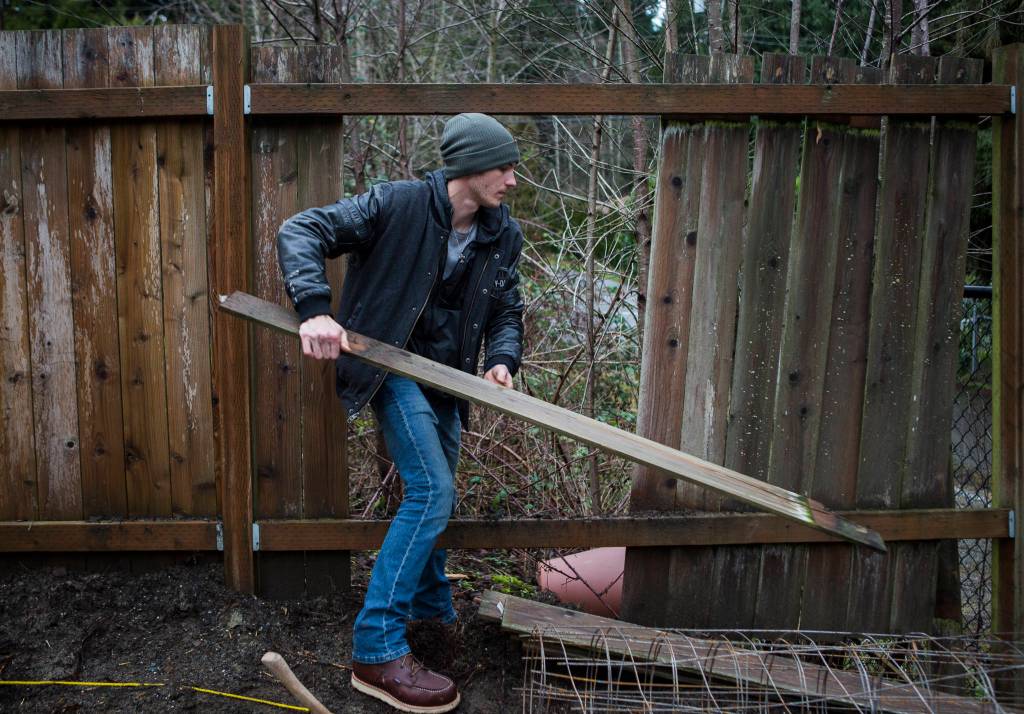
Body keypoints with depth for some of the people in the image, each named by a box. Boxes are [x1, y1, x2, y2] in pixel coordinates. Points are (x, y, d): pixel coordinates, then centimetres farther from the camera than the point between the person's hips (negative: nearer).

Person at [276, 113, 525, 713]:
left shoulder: (503, 235, 0)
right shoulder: (397, 204, -18)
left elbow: (507, 310, 9)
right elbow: (302, 232, -18)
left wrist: (502, 361, -13)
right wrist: (315, 308, -33)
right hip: (393, 366, -7)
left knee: (437, 498, 18)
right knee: (431, 490, -19)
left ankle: (432, 606, 42)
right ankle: (378, 649, -13)